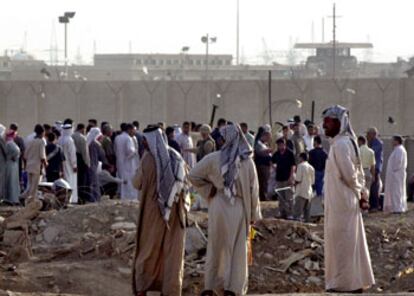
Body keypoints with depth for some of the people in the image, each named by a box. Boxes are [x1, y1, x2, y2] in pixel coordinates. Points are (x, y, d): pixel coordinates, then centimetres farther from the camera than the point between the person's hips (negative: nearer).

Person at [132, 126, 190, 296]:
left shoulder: (149, 159, -12)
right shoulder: (176, 158, 1)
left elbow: (137, 184, -3)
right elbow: (185, 183, 10)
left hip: (153, 211, -3)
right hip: (176, 212, 3)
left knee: (148, 250, 10)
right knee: (172, 253, 6)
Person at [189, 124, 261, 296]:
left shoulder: (213, 159, -6)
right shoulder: (247, 162, -6)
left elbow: (193, 175, -4)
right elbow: (253, 189, -2)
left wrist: (208, 190, 6)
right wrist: (253, 215, 6)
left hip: (218, 206, 1)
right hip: (239, 208, -1)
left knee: (215, 247, 13)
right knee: (236, 249, 7)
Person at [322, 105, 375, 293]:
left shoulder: (340, 145, -18)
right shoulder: (346, 142, 12)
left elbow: (350, 175, -19)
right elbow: (357, 173, 15)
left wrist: (359, 193, -4)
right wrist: (362, 193, 9)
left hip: (341, 203, -9)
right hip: (349, 202, 9)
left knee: (340, 242, -3)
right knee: (352, 243, 13)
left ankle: (343, 283, 2)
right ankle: (356, 283, 19)